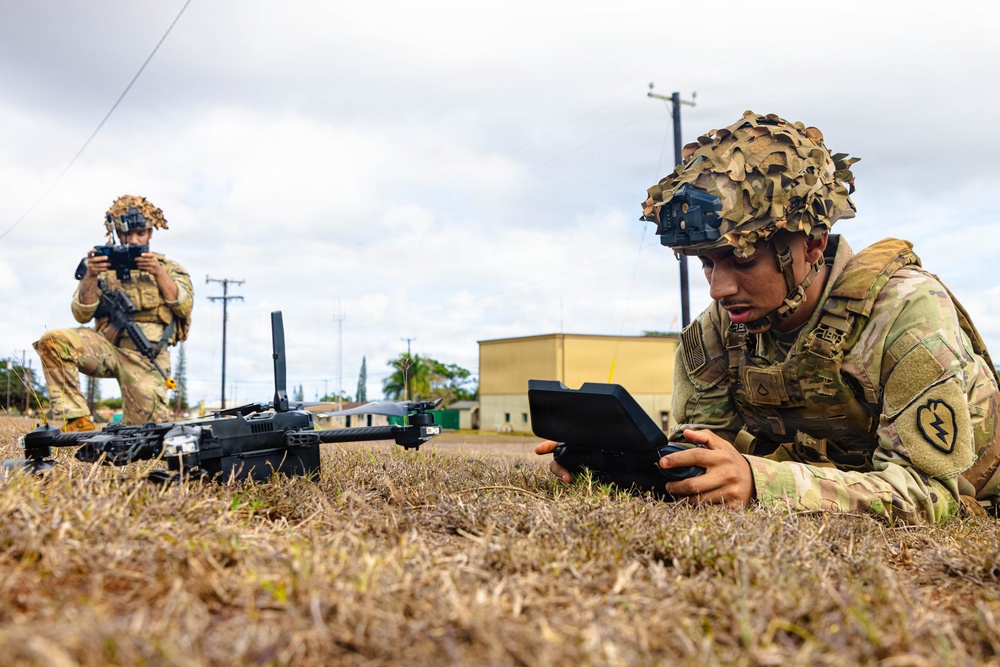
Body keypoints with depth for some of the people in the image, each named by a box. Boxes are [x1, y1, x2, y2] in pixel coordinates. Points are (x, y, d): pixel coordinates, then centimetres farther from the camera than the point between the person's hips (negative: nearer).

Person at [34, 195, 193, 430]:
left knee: (146, 426, -16)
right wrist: (90, 276, -11)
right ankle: (77, 420, -22)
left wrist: (159, 273, -13)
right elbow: (82, 315, 4)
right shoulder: (104, 267, 14)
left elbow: (184, 307, -1)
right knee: (52, 341, -25)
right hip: (107, 346, 2)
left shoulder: (168, 268, 15)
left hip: (147, 356, -1)